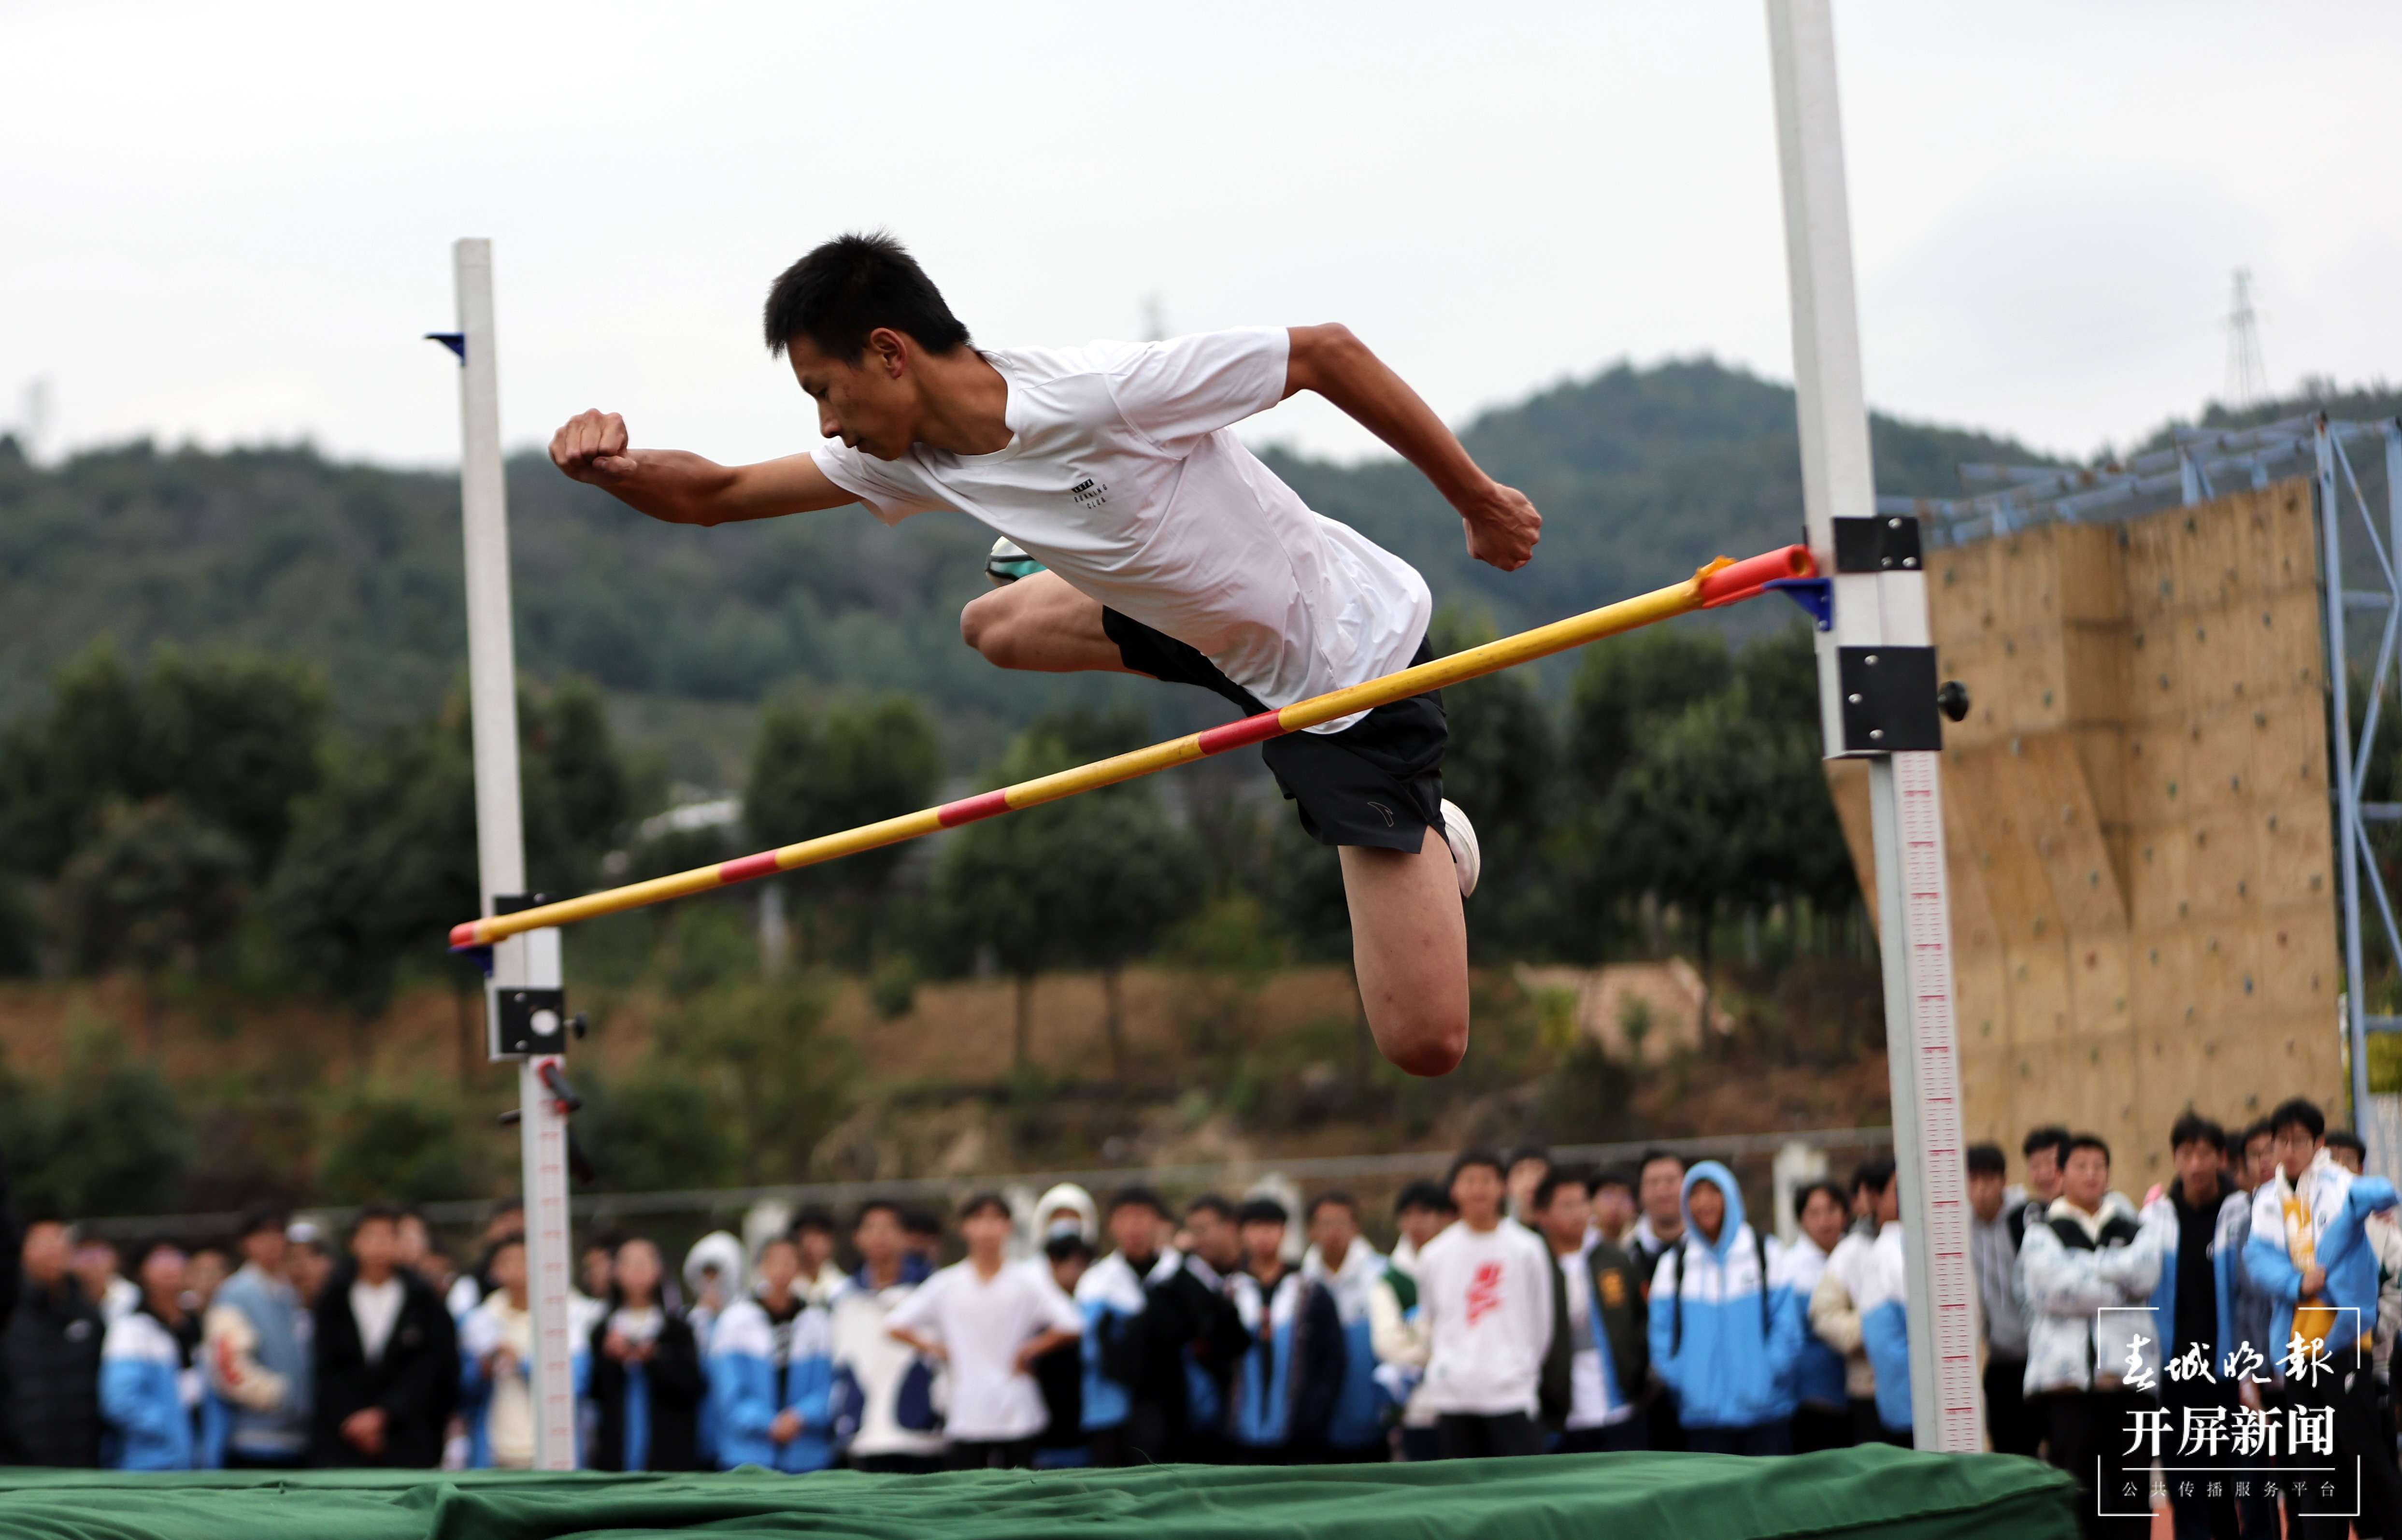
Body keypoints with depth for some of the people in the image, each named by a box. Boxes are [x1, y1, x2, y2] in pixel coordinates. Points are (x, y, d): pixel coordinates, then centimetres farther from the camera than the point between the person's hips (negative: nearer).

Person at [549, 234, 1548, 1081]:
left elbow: (1326, 352, -22)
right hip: (1224, 632, 8)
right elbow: (715, 496, 1)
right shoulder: (912, 460, -7)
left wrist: (1478, 503, -14)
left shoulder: (1108, 395, -31)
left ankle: (1417, 831, 17)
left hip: (1354, 656, -8)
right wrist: (617, 469, -21)